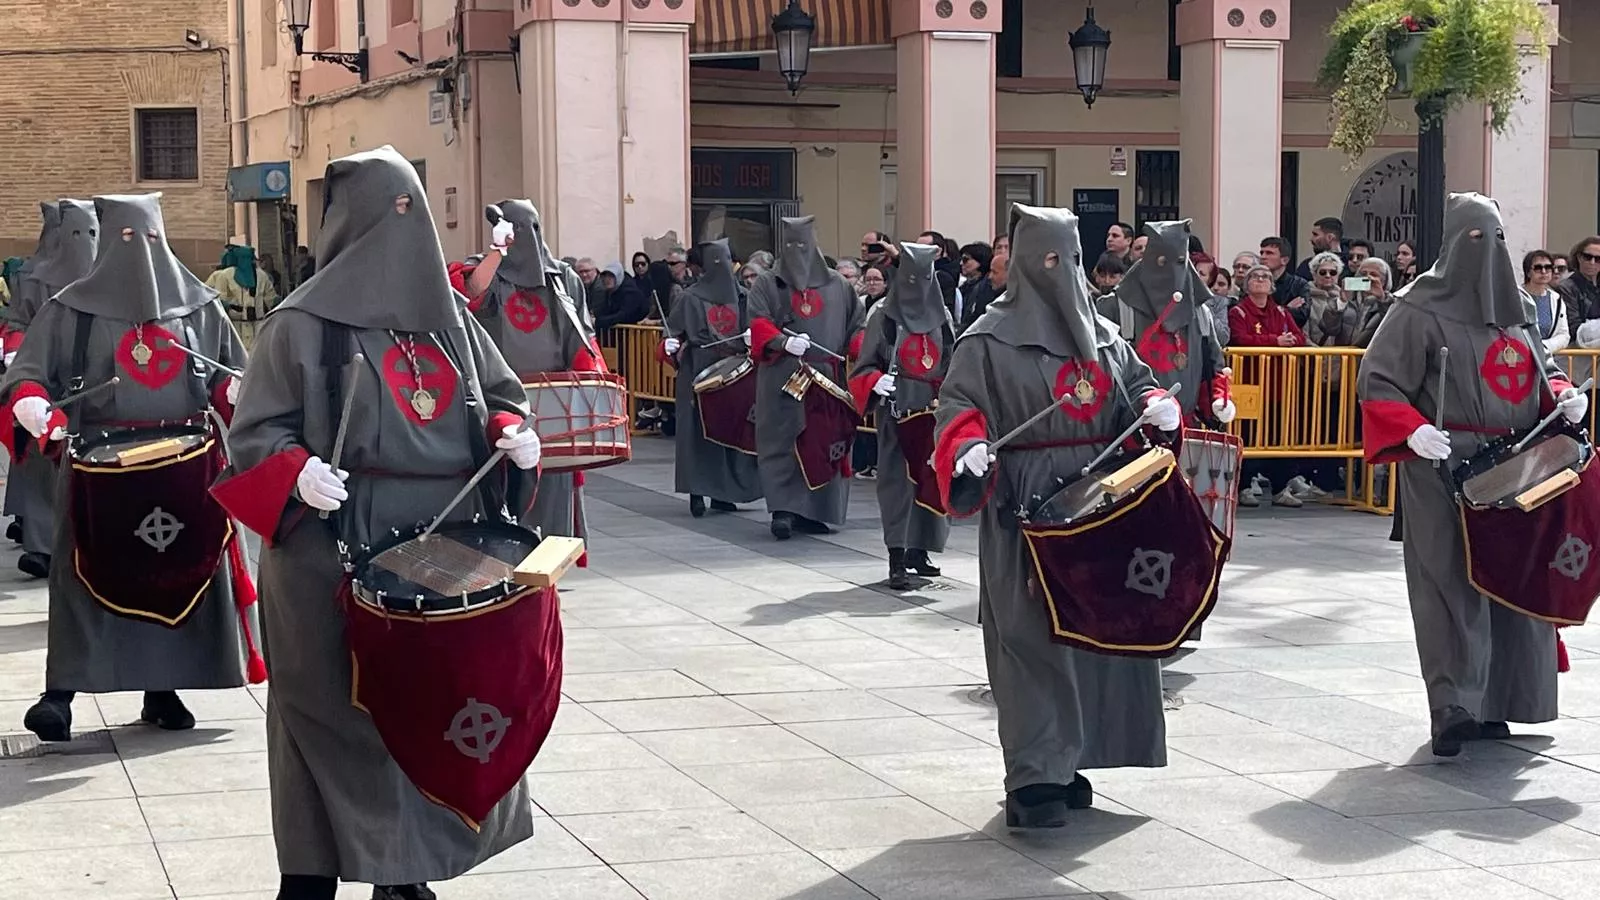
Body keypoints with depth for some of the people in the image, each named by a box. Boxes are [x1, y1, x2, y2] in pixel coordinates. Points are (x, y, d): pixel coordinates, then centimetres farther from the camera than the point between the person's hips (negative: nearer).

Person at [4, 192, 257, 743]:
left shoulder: (200, 307, 9)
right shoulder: (73, 310, 2)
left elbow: (231, 380, 14)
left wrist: (241, 394, -9)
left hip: (187, 468, 3)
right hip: (100, 467, -3)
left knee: (179, 572, 6)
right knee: (90, 576, -6)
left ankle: (163, 690, 17)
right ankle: (59, 693, -6)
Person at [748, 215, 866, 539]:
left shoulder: (836, 285, 14)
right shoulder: (768, 284, 8)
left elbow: (856, 326, 14)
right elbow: (758, 324, -5)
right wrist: (783, 342, -23)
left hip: (826, 379, 2)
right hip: (781, 377, -2)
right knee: (782, 441, -9)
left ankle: (811, 510, 8)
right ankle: (782, 510, -11)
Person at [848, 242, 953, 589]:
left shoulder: (942, 317, 11)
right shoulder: (884, 316, 1)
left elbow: (952, 365, 19)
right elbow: (865, 366, 2)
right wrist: (877, 382, -18)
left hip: (933, 411, 4)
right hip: (896, 409, -4)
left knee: (929, 480, 6)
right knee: (897, 479, -9)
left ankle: (918, 550, 20)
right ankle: (896, 561, -10)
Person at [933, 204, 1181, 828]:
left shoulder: (1102, 335, 15)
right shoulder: (992, 339, -3)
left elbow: (1136, 383, 19)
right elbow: (958, 405, -8)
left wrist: (1158, 406, -4)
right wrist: (968, 447, -28)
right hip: (1027, 514, -6)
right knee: (1033, 638, -9)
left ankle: (1065, 763, 21)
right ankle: (1032, 780, -8)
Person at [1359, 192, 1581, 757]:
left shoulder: (1516, 310, 15)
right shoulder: (1421, 309, -5)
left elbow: (1543, 370, 26)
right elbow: (1377, 382, -9)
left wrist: (1564, 396, 4)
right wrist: (1412, 430, -25)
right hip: (1445, 468, -6)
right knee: (1452, 581, -9)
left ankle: (1490, 703, 18)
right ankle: (1452, 709, -8)